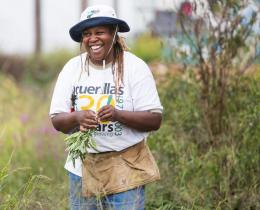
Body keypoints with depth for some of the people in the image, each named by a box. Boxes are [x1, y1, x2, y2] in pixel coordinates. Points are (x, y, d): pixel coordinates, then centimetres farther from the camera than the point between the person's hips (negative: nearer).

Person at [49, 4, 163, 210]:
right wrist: (77, 117, -21)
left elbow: (155, 120, -10)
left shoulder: (134, 67, -7)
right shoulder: (72, 68, 2)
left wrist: (118, 114, -26)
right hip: (83, 167, 3)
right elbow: (57, 121, 1)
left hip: (126, 166, -3)